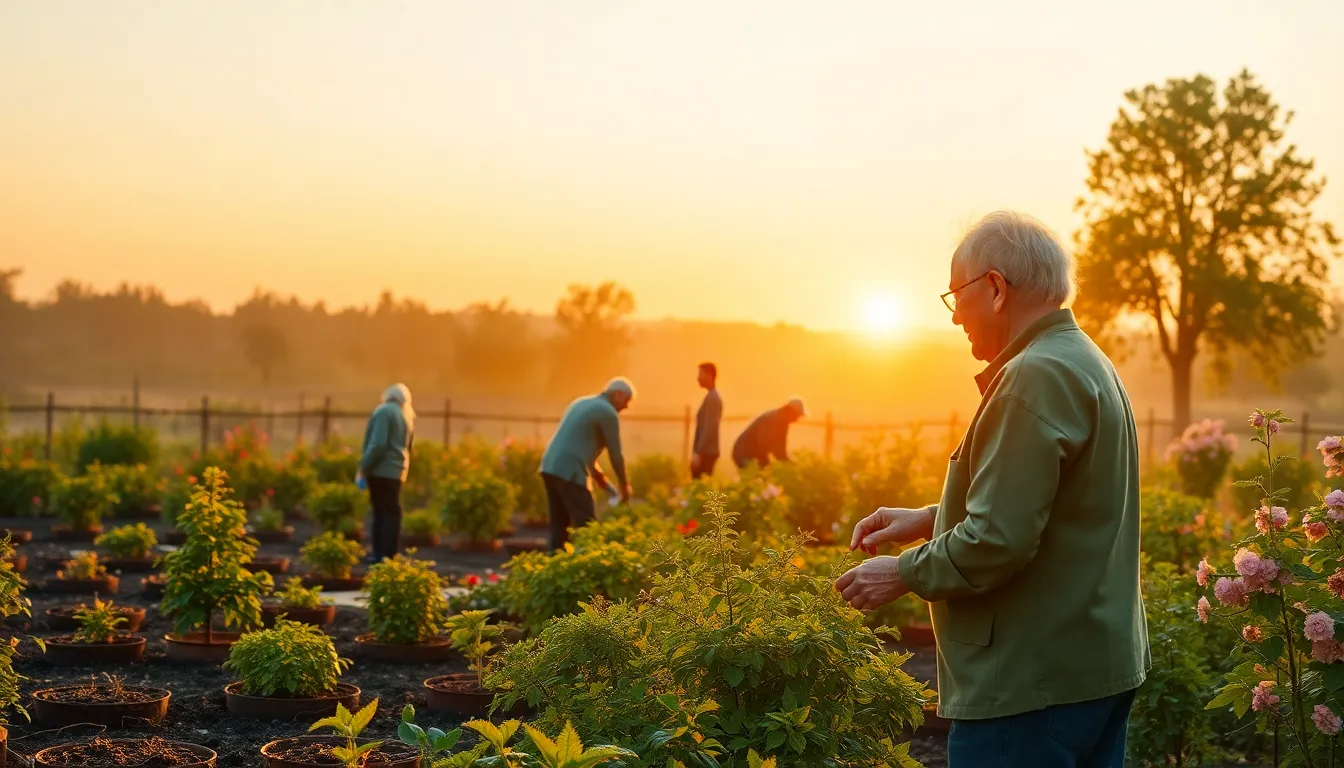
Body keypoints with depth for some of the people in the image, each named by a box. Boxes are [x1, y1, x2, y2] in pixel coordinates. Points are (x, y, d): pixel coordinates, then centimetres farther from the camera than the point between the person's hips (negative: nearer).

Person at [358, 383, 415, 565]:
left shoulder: (384, 411, -8)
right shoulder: (408, 416, 14)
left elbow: (378, 444, -16)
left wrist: (364, 466, -11)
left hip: (381, 469, -5)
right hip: (396, 470, 5)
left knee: (382, 512, -1)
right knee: (391, 512, 6)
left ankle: (381, 555, 1)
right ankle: (386, 555, 4)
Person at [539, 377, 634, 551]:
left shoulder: (581, 403, 21)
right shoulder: (608, 413, -5)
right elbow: (615, 453, -1)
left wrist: (597, 473, 29)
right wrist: (624, 484, 12)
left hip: (550, 467, 9)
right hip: (569, 472, -9)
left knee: (560, 527, 11)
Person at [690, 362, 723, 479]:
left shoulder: (711, 398, -14)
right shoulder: (713, 397, 16)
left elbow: (709, 429, -20)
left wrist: (697, 453, -20)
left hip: (706, 453, -10)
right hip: (707, 451, 10)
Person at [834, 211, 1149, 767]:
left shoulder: (1036, 376, -19)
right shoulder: (1086, 362, 15)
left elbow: (998, 542, -24)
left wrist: (903, 574, -9)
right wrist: (930, 519, 15)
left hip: (1033, 681, -10)